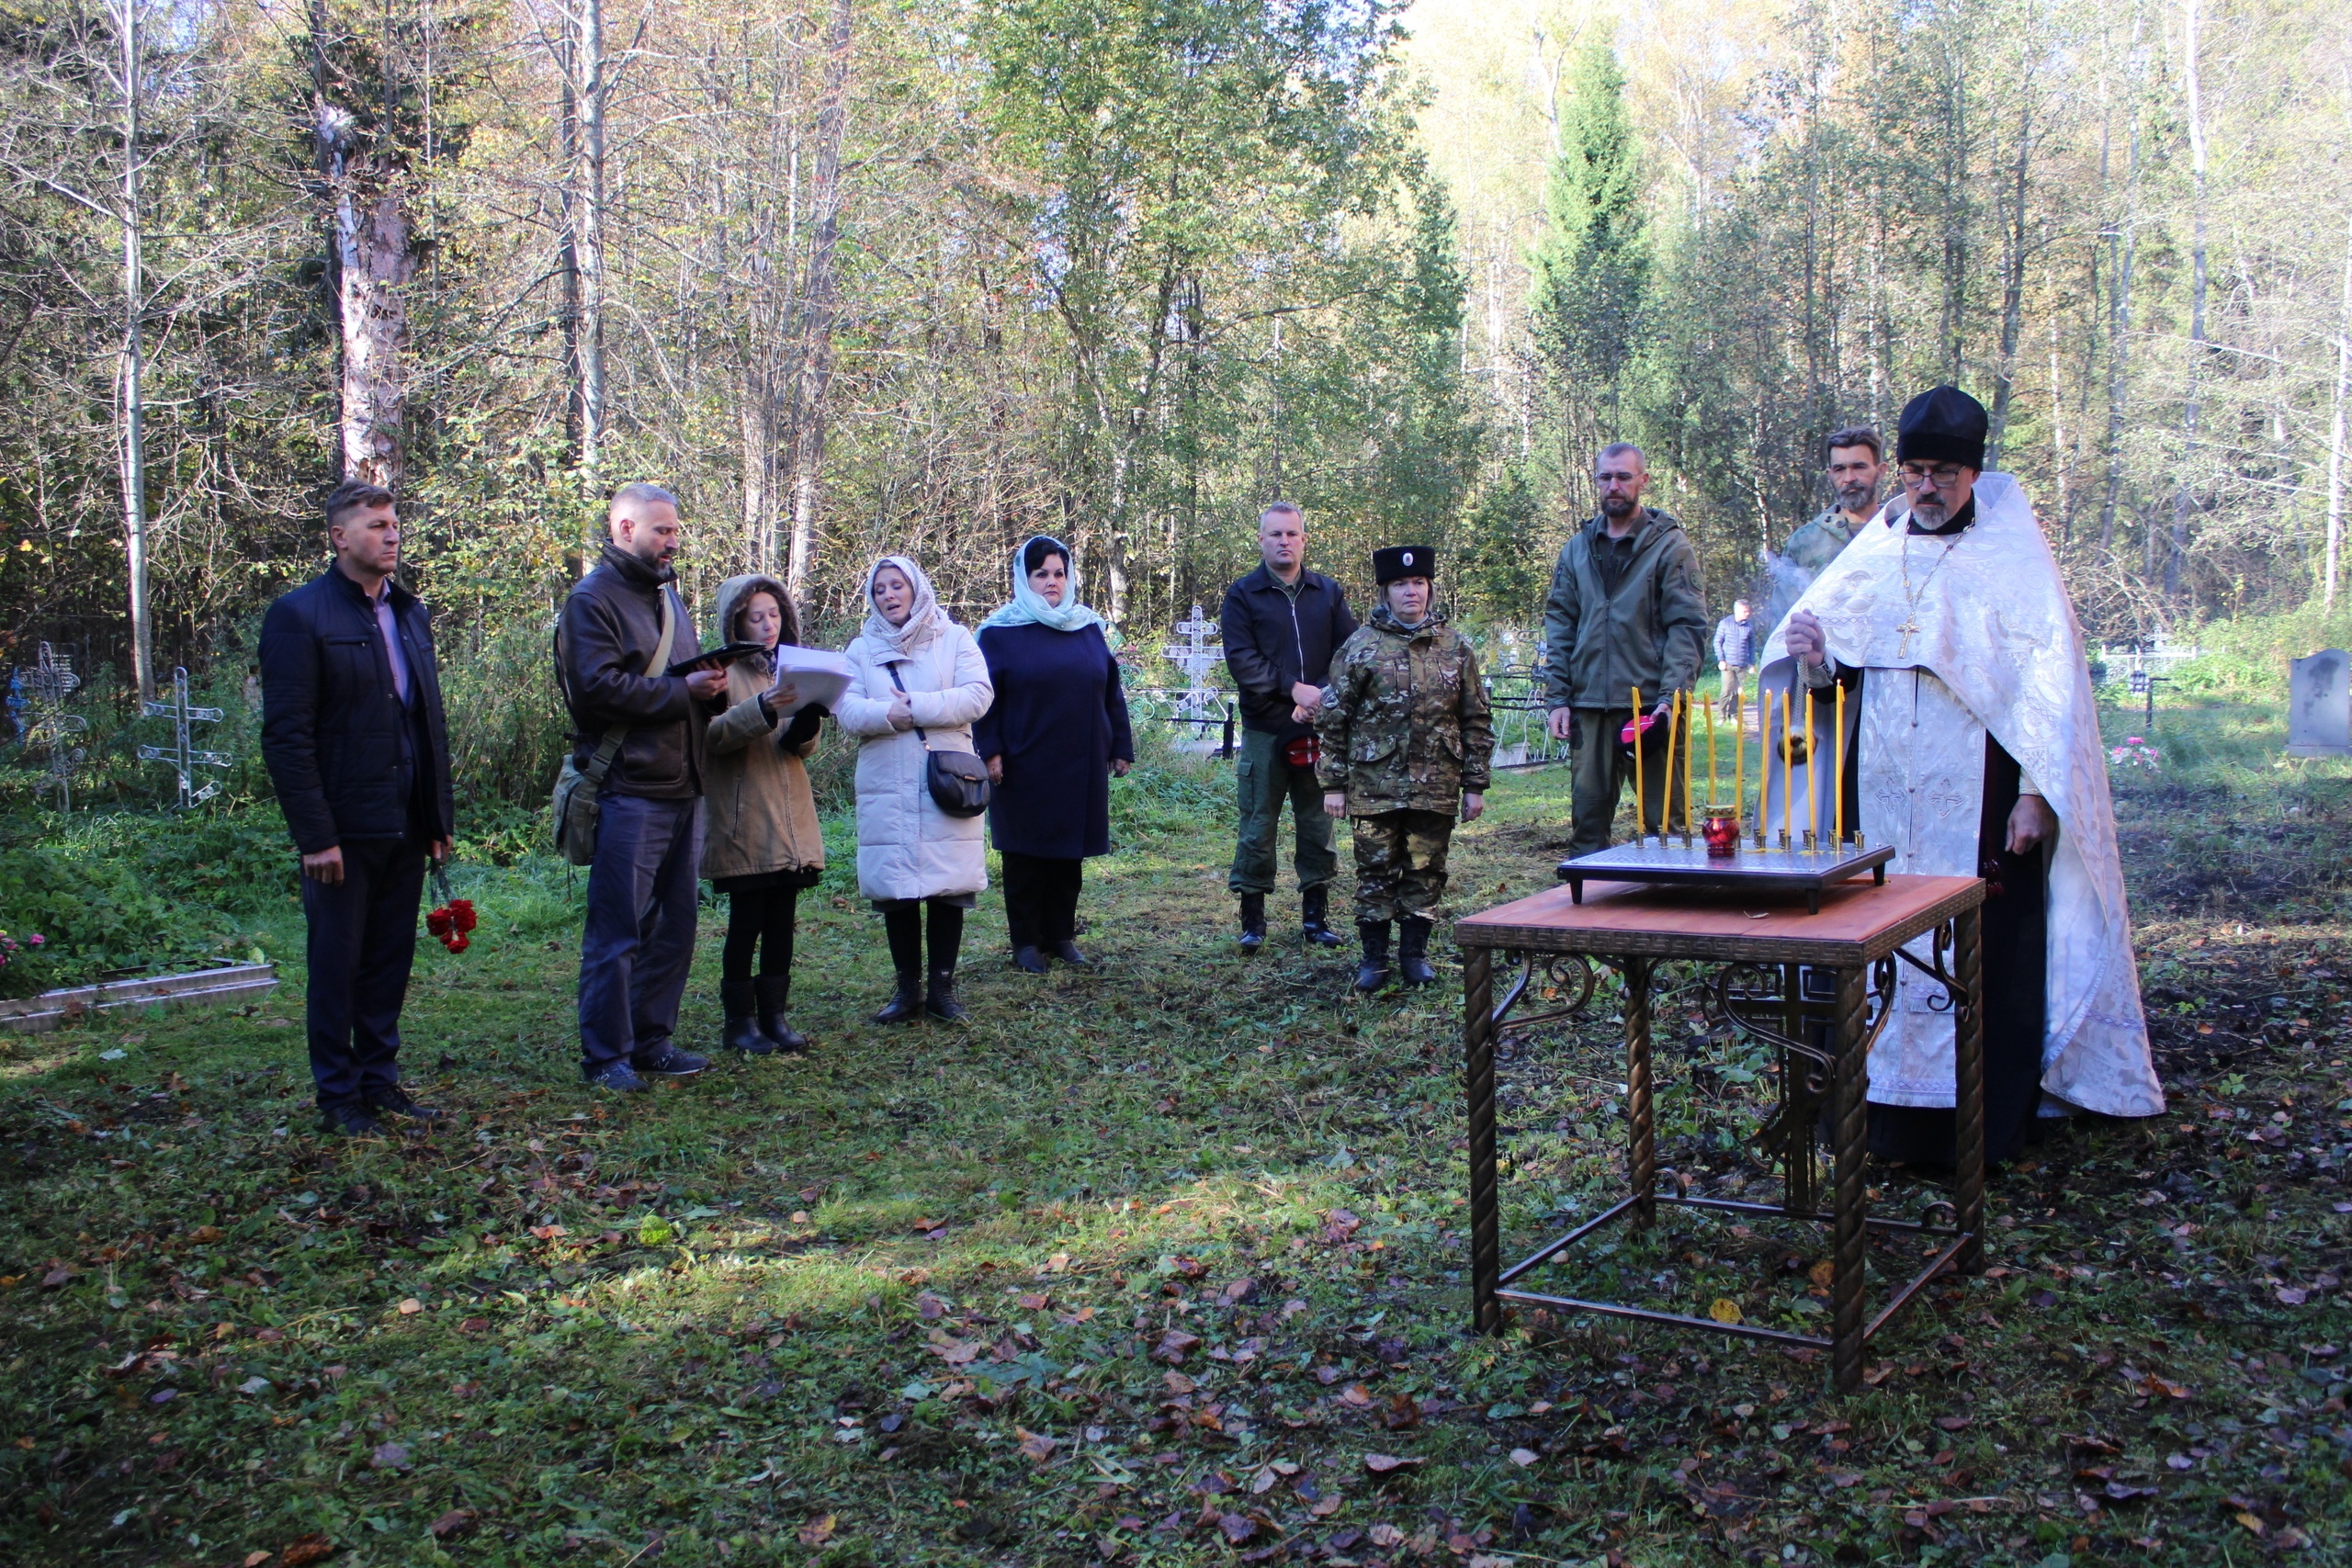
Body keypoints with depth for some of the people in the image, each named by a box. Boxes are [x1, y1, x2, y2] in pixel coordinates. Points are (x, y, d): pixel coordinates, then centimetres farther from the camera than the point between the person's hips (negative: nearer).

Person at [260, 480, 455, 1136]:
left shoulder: (411, 612, 14)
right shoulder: (299, 614, -8)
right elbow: (286, 736, -12)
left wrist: (440, 816, 10)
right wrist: (314, 835, -17)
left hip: (404, 825, 6)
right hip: (344, 828, -6)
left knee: (390, 960, 12)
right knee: (336, 964, 5)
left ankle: (379, 1080, 24)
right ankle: (338, 1096, 16)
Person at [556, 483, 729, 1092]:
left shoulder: (666, 594, 20)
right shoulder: (593, 599, -7)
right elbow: (599, 687, -19)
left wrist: (710, 683, 3)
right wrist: (681, 690, -16)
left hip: (683, 789, 8)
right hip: (629, 790, -8)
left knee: (674, 925, 12)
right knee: (617, 931, -4)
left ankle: (651, 1040, 21)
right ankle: (605, 1055, 4)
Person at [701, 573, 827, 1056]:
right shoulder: (724, 671, -2)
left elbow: (801, 745, 7)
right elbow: (709, 736, -16)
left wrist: (808, 717, -15)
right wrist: (762, 710, -29)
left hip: (791, 819, 5)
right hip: (743, 823, -5)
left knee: (782, 921, 7)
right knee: (746, 923, -3)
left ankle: (774, 1015, 14)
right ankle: (739, 1020, 5)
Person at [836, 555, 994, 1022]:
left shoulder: (954, 639, 8)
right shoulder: (861, 649, 13)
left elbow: (979, 695, -7)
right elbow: (847, 710, -2)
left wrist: (917, 707, -15)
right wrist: (889, 715, -20)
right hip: (886, 790, 2)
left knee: (947, 887, -1)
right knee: (895, 891, 3)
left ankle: (942, 986, 8)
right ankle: (908, 988, 12)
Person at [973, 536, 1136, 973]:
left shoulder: (1088, 628, 11)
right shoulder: (1001, 632, 0)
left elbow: (1111, 691, 13)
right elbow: (985, 698, -4)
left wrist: (1121, 747, 10)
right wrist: (989, 751, -13)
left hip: (1080, 768, 4)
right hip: (1024, 769, -3)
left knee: (1070, 852, 7)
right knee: (1026, 854, 3)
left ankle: (1061, 934, 18)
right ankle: (1026, 941, 11)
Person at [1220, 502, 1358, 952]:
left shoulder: (1328, 593, 10)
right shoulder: (1242, 596, 3)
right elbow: (1241, 659, -7)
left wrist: (1321, 700, -12)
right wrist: (1294, 689, -16)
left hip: (1319, 729, 2)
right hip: (1264, 730, -2)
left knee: (1318, 825, 7)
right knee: (1258, 826, 0)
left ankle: (1316, 915, 16)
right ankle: (1252, 919, 7)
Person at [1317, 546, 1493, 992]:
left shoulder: (1455, 647, 7)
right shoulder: (1361, 646, 0)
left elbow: (1476, 721, 10)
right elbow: (1332, 719, 1)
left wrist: (1475, 785, 6)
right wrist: (1333, 784, -3)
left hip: (1436, 787, 2)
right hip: (1375, 784, -2)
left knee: (1426, 872, 7)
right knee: (1376, 871, 3)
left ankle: (1415, 952, 21)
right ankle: (1374, 957, 15)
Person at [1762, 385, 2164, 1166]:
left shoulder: (2015, 558, 0)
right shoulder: (1872, 555, 11)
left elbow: (2050, 683, -4)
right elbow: (1831, 682, 10)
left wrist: (2035, 793, -12)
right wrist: (1812, 661, -13)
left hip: (1976, 801, -4)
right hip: (1880, 800, 4)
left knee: (1983, 954, -2)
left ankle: (1983, 1124, 6)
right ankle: (1894, 1117, 13)